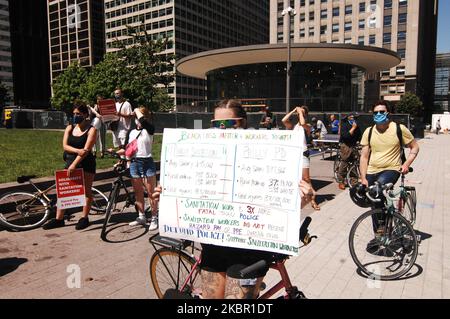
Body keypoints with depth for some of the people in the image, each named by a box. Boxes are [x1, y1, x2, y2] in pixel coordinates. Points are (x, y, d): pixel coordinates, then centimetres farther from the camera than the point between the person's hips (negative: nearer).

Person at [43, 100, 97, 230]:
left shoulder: (91, 130, -7)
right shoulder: (70, 128, 8)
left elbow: (86, 150, -16)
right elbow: (65, 146, -2)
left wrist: (74, 164, -23)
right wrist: (77, 150, -22)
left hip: (86, 163, -5)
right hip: (70, 161, 5)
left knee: (86, 190, 4)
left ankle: (84, 218, 15)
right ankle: (59, 219, 12)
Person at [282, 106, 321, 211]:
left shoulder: (307, 126, 1)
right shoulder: (293, 126, 12)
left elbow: (303, 123, -22)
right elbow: (284, 120, -5)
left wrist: (300, 112, -7)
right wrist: (293, 111, 2)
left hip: (302, 155, -4)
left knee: (306, 179, -8)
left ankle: (313, 200, 0)